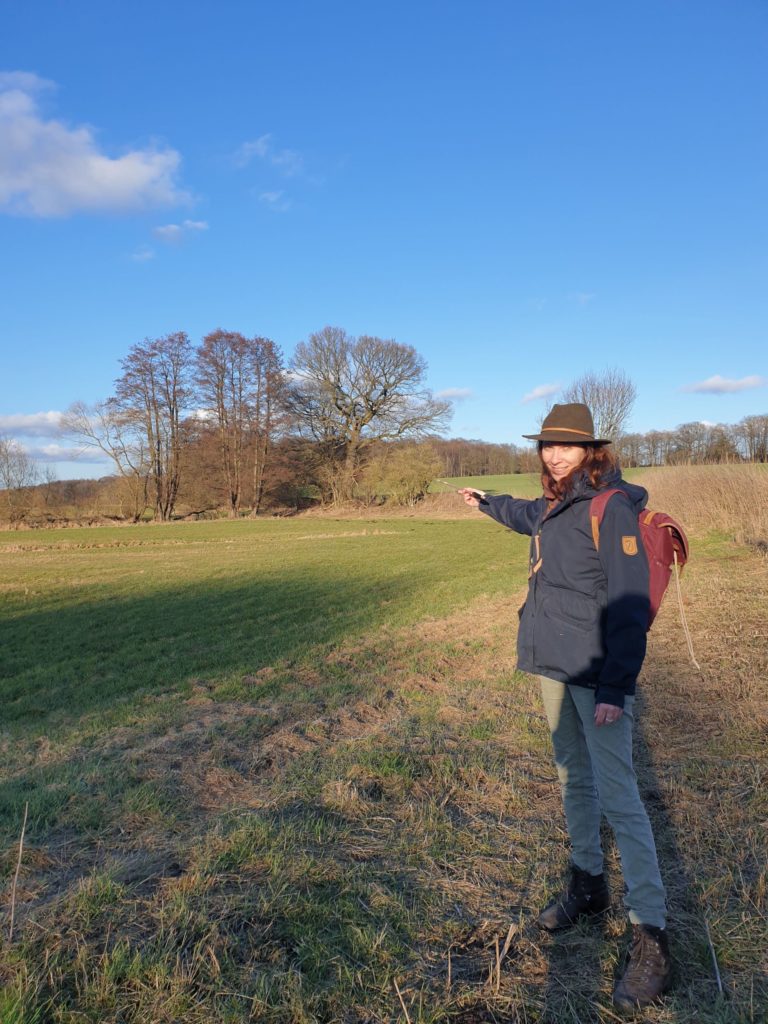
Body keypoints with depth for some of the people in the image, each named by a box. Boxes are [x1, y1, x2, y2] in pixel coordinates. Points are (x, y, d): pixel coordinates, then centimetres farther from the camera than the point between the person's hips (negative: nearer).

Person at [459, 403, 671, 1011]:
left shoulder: (612, 508, -15)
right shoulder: (555, 506, 9)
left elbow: (629, 604, -18)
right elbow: (529, 516, 35)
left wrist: (615, 688, -21)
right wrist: (488, 503, 52)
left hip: (597, 675, -8)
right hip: (554, 667, 8)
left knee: (618, 795, -7)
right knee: (574, 777, 18)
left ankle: (652, 938, 3)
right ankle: (588, 886, 35)